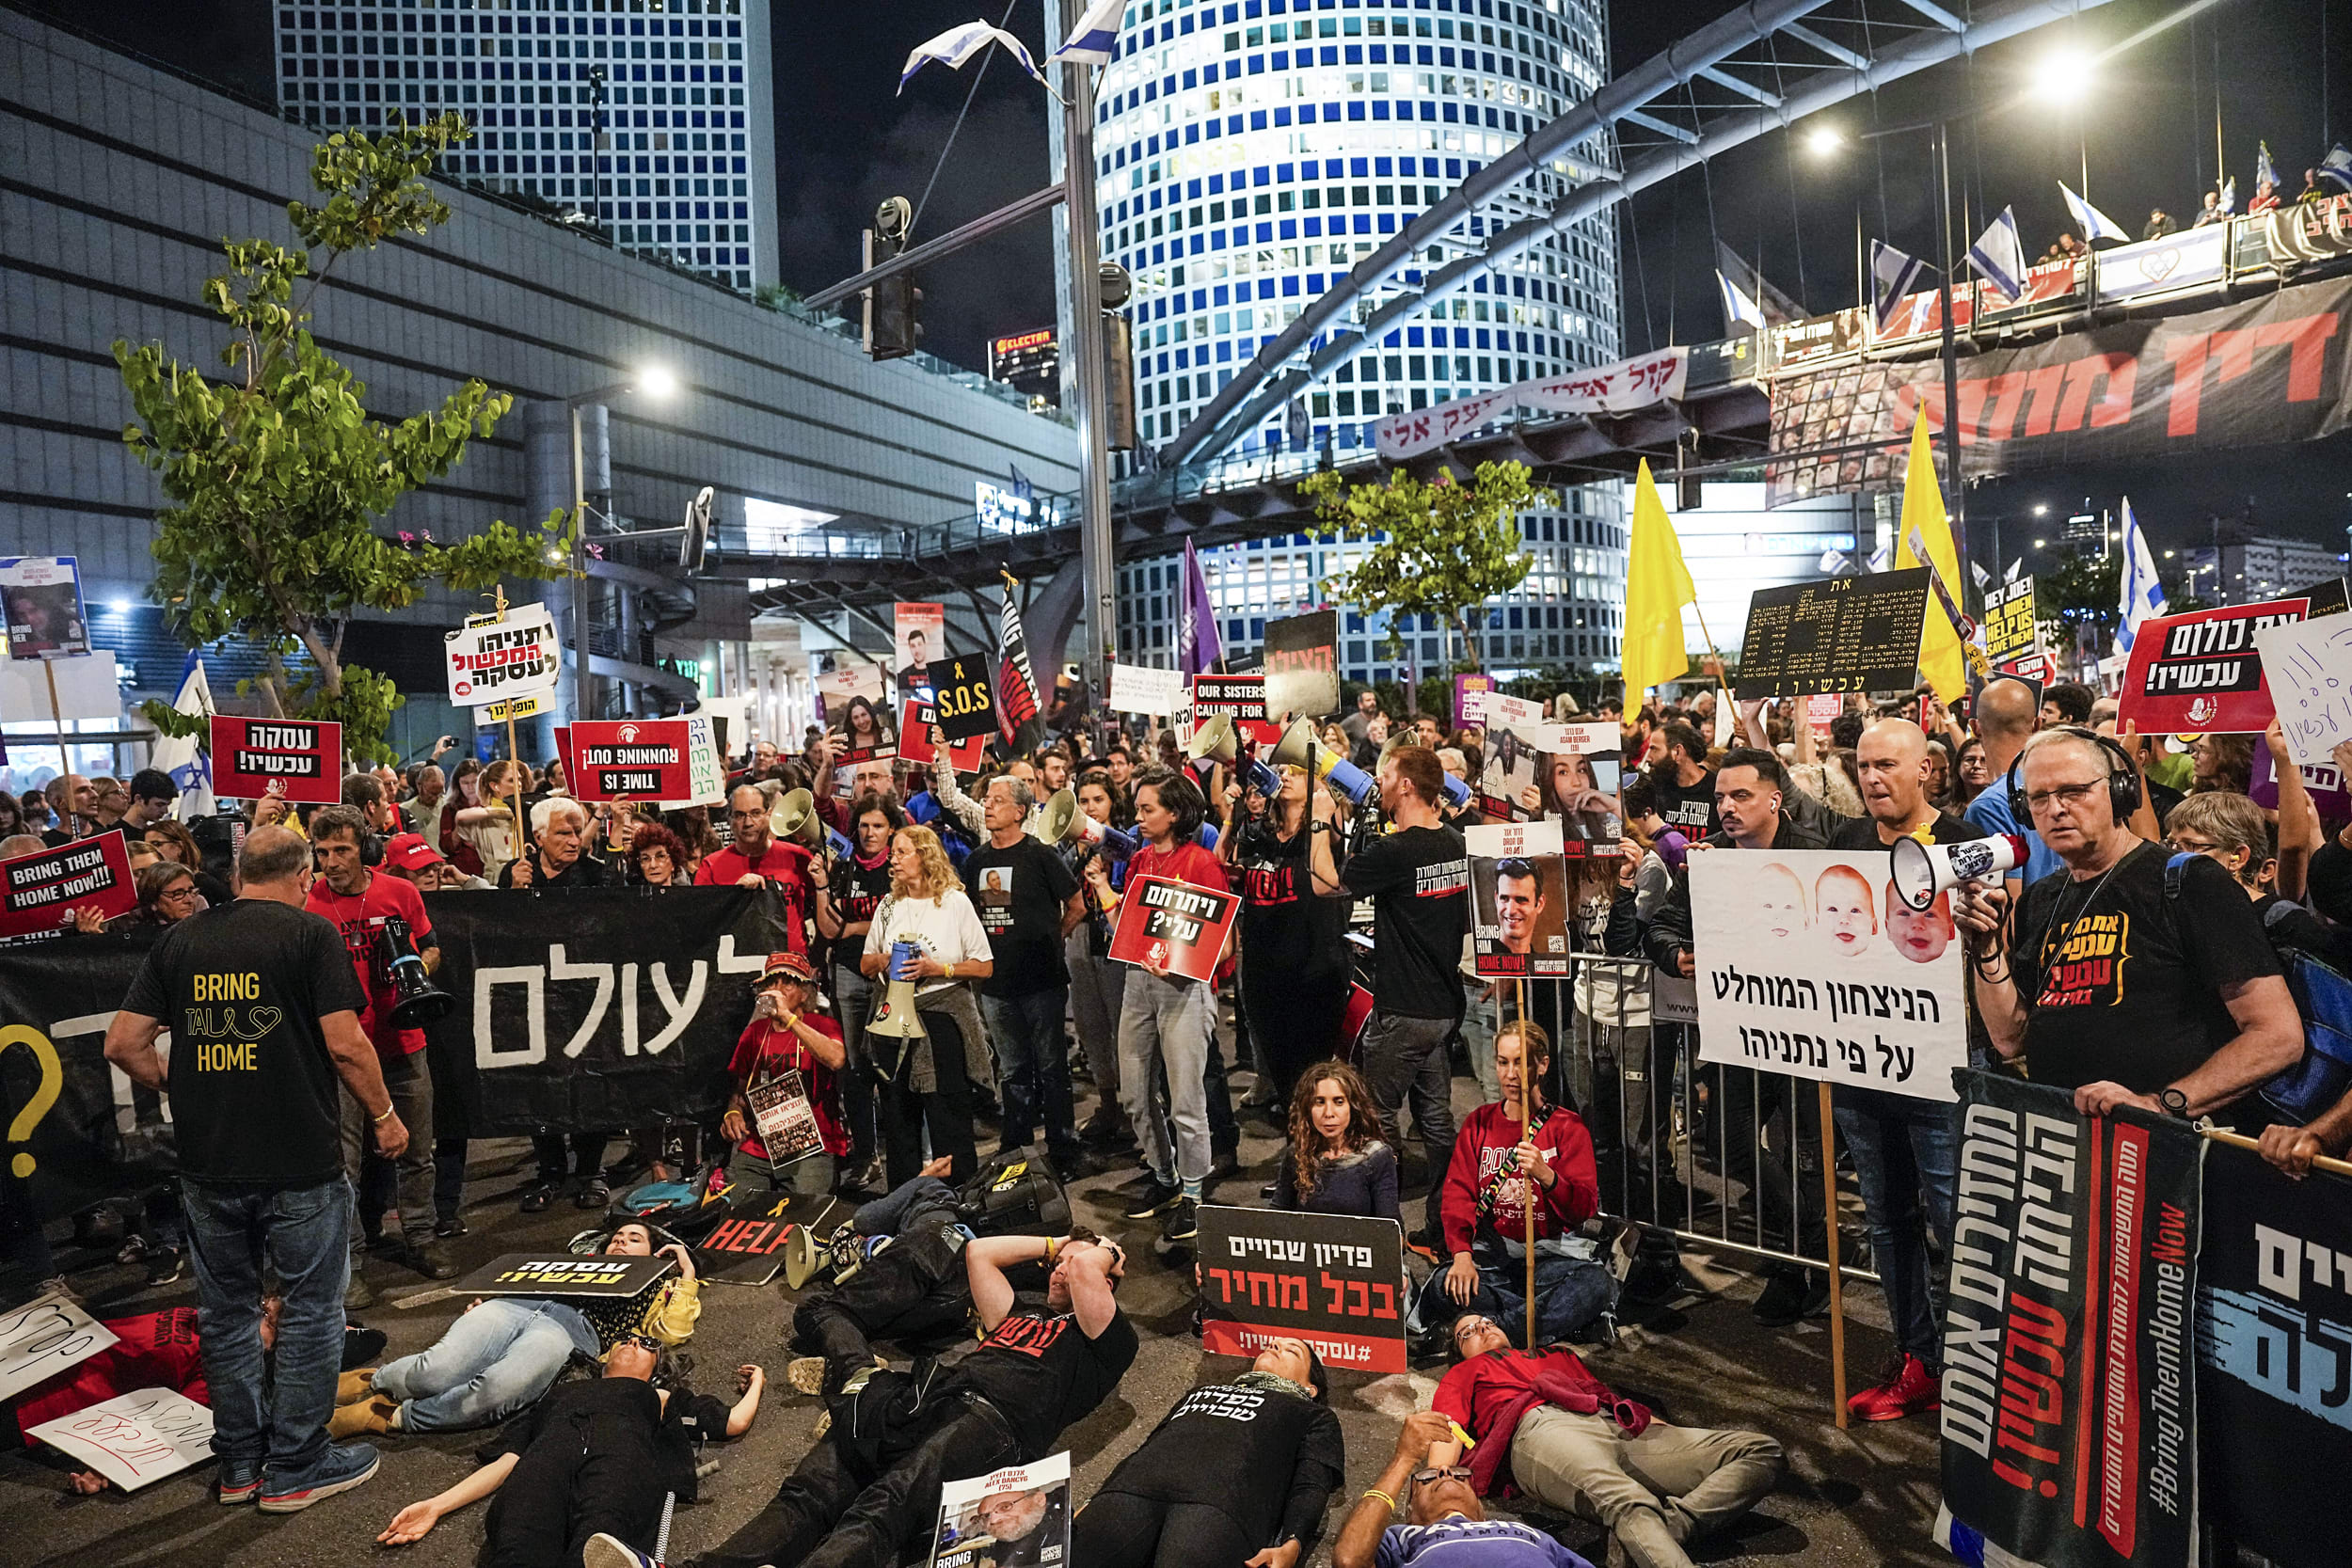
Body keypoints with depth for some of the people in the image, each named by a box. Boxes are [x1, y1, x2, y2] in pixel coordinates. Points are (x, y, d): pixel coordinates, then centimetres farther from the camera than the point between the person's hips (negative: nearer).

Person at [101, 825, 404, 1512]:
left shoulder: (180, 939, 5)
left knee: (226, 1312, 18)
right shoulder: (309, 933, -9)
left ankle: (239, 1462, 29)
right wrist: (384, 1114, -2)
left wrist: (180, 1090, 20)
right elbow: (345, 1044, -14)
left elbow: (123, 1044, 5)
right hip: (300, 1163, -5)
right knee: (310, 1311, 9)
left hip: (207, 1165, 5)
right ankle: (295, 1467, 16)